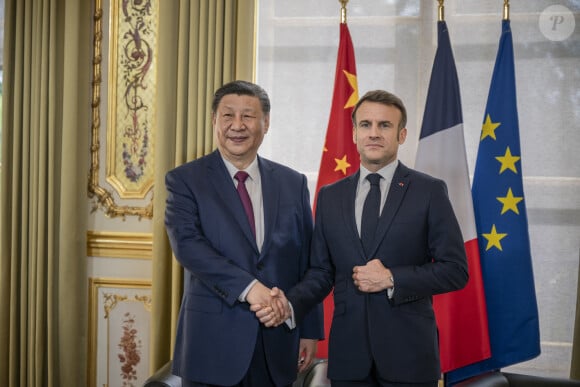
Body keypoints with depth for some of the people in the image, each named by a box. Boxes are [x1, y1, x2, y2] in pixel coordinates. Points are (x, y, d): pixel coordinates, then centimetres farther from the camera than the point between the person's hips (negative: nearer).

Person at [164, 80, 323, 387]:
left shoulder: (293, 183, 8)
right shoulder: (184, 180, 0)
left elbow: (307, 262, 9)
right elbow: (186, 243, -15)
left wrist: (310, 330, 7)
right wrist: (247, 287, -23)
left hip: (277, 342, 3)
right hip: (212, 339, -2)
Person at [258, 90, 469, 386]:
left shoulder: (430, 191, -1)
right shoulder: (330, 196, 8)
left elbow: (455, 270, -3)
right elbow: (321, 272, 8)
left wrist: (392, 278, -14)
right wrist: (289, 304, -10)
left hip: (408, 351, -2)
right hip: (348, 352, 3)